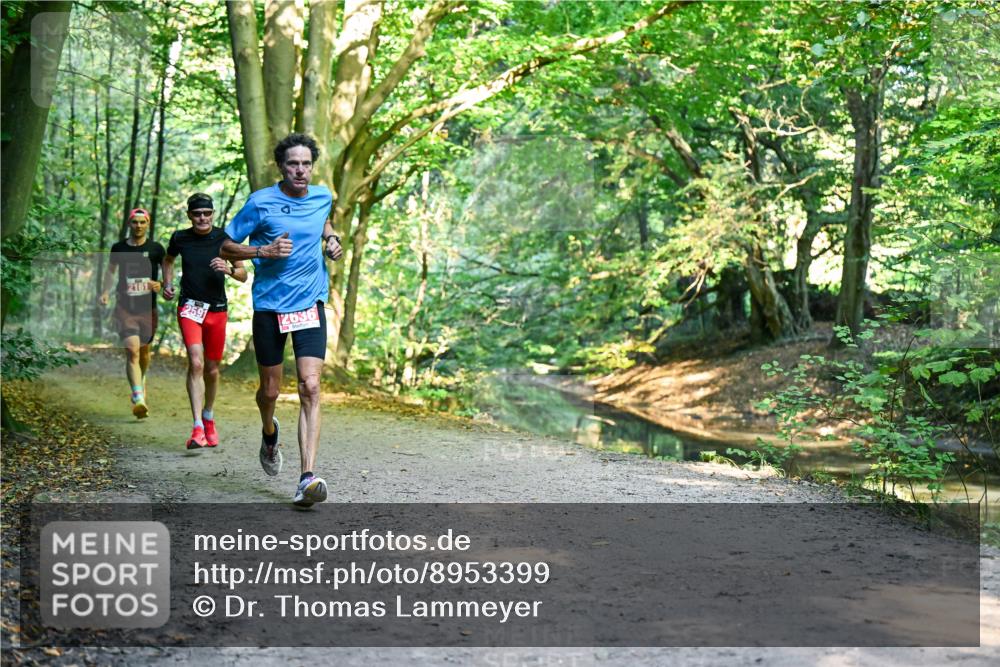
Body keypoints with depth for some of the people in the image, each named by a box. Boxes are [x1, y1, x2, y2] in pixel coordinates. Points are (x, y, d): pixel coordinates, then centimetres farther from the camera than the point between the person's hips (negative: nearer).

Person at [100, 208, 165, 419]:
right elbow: (111, 270, 21)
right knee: (132, 351, -17)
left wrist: (161, 285, -14)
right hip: (125, 308, -1)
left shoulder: (155, 249, 1)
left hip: (148, 308, 1)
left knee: (144, 350, 16)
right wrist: (105, 292, 7)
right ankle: (139, 399, -26)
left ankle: (141, 381, 48)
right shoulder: (118, 248, 5)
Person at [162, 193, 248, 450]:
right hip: (189, 307, -1)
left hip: (217, 309, 1)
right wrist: (167, 284, 8)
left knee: (212, 369, 10)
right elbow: (168, 260, 23)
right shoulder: (180, 238, 1)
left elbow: (243, 275, 0)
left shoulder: (224, 238, -2)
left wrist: (229, 269, -20)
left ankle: (209, 419, 35)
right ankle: (198, 429, -23)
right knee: (195, 363, -19)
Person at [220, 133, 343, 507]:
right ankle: (269, 433, 47)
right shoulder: (261, 202, -7)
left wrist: (331, 239, 10)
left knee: (310, 388, -13)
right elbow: (227, 248, -2)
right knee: (270, 389, 10)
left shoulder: (322, 197, 5)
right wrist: (264, 251, -18)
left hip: (310, 305, 2)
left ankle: (307, 479, -18)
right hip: (269, 307, -1)